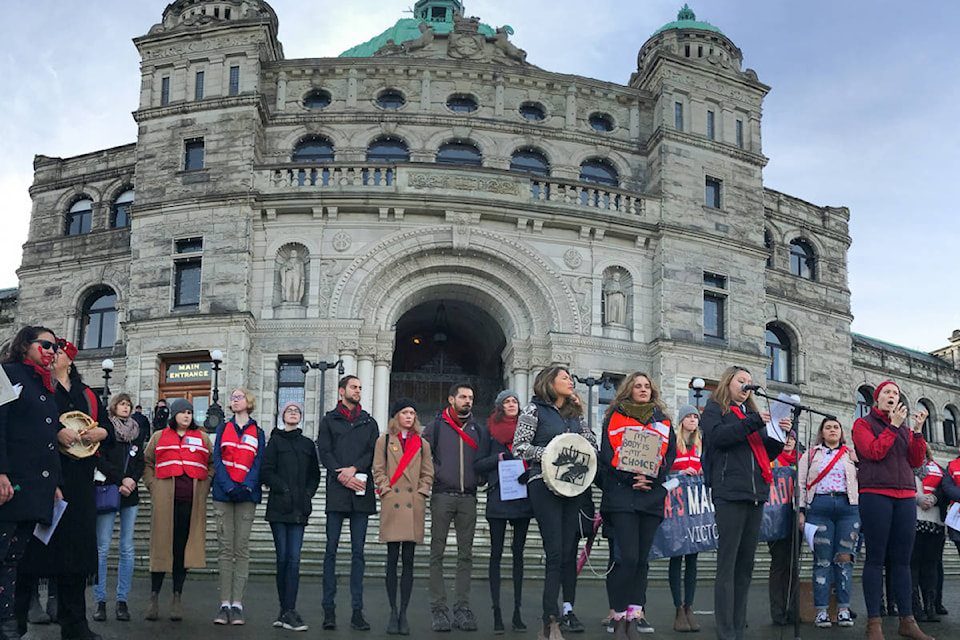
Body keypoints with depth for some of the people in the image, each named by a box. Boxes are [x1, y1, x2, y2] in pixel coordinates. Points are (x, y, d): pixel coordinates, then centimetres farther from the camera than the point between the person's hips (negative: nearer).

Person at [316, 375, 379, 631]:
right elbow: (324, 452, 0)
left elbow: (375, 452, 6)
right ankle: (329, 609, 3)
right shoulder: (329, 420, 11)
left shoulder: (369, 422, 17)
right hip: (337, 492, -2)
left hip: (361, 492, 2)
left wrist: (354, 468, -10)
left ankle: (357, 611, 4)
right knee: (331, 550, -2)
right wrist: (343, 477, -11)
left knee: (358, 552, 3)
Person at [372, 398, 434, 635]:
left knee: (408, 560, 1)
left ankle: (404, 612, 5)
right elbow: (378, 471, 6)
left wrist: (420, 494, 0)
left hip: (414, 506, 1)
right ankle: (393, 612, 5)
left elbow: (428, 474, 13)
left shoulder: (422, 444, 14)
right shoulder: (384, 441, 10)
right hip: (392, 505, -1)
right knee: (392, 558, -2)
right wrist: (387, 491, -6)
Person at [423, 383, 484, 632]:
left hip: (468, 498, 3)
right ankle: (438, 608, 1)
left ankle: (462, 607, 7)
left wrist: (477, 478, 1)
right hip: (442, 496, -3)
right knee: (437, 553, -2)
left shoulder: (477, 429, 14)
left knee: (465, 554, 3)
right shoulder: (436, 426, 5)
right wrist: (436, 474, -7)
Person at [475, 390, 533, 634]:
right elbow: (478, 464, 4)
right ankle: (497, 612, -1)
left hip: (522, 496, 2)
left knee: (518, 553, 5)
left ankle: (517, 612, 10)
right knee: (496, 553, -3)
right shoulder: (490, 430, 8)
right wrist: (498, 458, -11)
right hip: (498, 496, -2)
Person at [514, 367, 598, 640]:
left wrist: (581, 415, 5)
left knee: (569, 552, 3)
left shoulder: (574, 412, 18)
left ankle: (568, 611, 10)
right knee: (555, 553, -11)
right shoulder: (534, 409, 2)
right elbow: (519, 447, -4)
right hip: (544, 484, -5)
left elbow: (593, 445, 20)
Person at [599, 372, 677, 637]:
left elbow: (670, 455, 10)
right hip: (621, 493, -3)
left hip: (652, 494, 4)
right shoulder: (615, 417, 9)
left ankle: (635, 611, 10)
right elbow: (607, 453, 0)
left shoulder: (662, 421, 18)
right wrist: (629, 478, -13)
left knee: (642, 558, 5)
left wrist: (651, 478, -7)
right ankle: (619, 614, -3)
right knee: (628, 557, -12)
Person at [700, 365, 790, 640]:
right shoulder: (714, 408, 9)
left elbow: (767, 453, 21)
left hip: (756, 493, 6)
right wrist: (754, 422, -13)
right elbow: (719, 436, -11)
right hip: (730, 492, -6)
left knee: (746, 563, 6)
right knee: (727, 563, -8)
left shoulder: (751, 413, 25)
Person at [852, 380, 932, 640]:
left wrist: (917, 430, 1)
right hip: (875, 494, -5)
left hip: (905, 496, 5)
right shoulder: (863, 423, 8)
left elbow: (916, 461, 11)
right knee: (876, 557, -6)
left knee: (901, 559, 3)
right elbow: (874, 452, -8)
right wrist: (893, 426, -7)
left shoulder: (904, 428, 21)